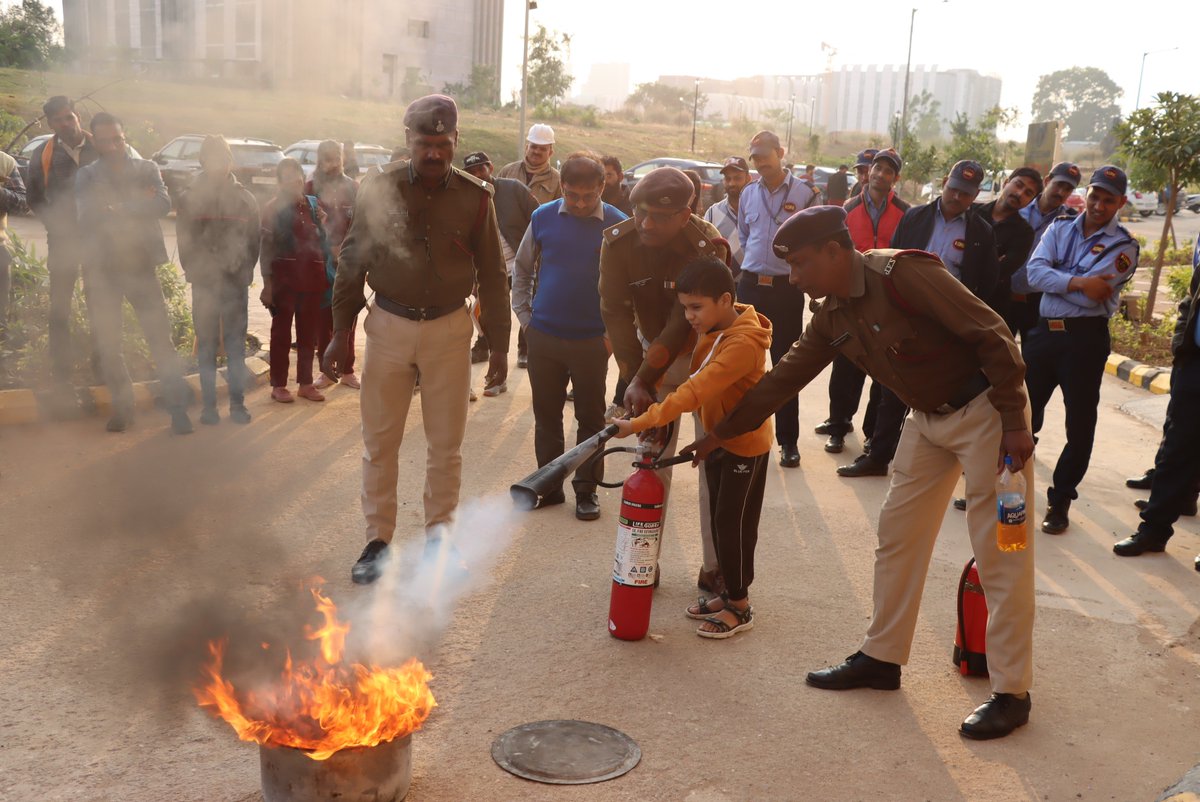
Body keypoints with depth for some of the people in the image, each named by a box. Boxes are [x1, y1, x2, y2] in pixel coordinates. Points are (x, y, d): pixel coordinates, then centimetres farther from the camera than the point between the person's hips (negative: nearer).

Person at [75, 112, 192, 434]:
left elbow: (163, 204, -13)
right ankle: (122, 406, 22)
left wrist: (118, 208, -15)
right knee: (106, 343, 7)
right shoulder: (86, 176, 6)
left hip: (140, 264, -1)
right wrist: (138, 204, -14)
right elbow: (89, 214, -13)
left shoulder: (146, 169, 6)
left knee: (160, 337, -6)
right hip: (101, 268, 1)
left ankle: (178, 409, -2)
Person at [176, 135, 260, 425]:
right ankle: (208, 405, 9)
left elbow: (253, 242, 4)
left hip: (236, 283, 1)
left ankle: (237, 404, 9)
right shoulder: (189, 199, 3)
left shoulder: (244, 199, 4)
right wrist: (195, 273, -2)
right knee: (206, 346, 4)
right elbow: (184, 242, 3)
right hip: (204, 283, 0)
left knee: (236, 346, 4)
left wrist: (243, 272, -2)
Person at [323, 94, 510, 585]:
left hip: (449, 329, 0)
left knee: (446, 443, 8)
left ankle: (439, 534, 24)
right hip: (388, 325, 0)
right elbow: (353, 262, 4)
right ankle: (378, 539, 18)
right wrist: (341, 333, 2)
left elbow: (493, 276, 3)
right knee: (379, 441, 6)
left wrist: (499, 345, 2)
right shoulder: (379, 190, -3)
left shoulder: (474, 198, -3)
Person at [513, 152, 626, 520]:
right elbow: (522, 268, 12)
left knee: (590, 419, 8)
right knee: (546, 416, 12)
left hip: (592, 341, -2)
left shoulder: (618, 225, -6)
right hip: (543, 337, 2)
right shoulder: (543, 217, -1)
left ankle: (586, 490, 21)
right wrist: (524, 315, 6)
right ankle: (549, 485, 26)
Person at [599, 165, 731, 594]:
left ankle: (715, 567, 9)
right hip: (654, 349, 3)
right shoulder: (618, 242, -16)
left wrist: (643, 380, -33)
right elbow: (617, 312, -17)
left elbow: (685, 323, -31)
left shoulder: (707, 247, -28)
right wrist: (635, 378, -23)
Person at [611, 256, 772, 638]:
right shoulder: (710, 330, 1)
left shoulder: (743, 344, -30)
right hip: (717, 439, 9)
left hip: (745, 445, -9)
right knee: (719, 520, 16)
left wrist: (640, 423, -41)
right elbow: (695, 385, 9)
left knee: (734, 524, 1)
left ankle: (740, 607, 15)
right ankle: (729, 592, 30)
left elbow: (695, 391, -37)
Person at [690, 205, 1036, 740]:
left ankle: (1011, 691, 6)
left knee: (999, 552, -4)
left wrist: (1014, 423, -22)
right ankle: (881, 658, 24)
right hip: (929, 417, 8)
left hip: (984, 409, -8)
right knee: (897, 536, 10)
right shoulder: (832, 318, 1)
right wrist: (721, 433, 12)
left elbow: (991, 336, -23)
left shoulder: (905, 275, -24)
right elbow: (784, 377, 10)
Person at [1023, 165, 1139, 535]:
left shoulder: (1123, 247, -3)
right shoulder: (1060, 228, 8)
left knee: (1080, 425, 6)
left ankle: (1060, 501, 20)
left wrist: (1054, 280, -7)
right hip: (1043, 333, 3)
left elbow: (1093, 295, -16)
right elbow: (1034, 272, -9)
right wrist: (1079, 283, -19)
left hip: (1085, 338, -3)